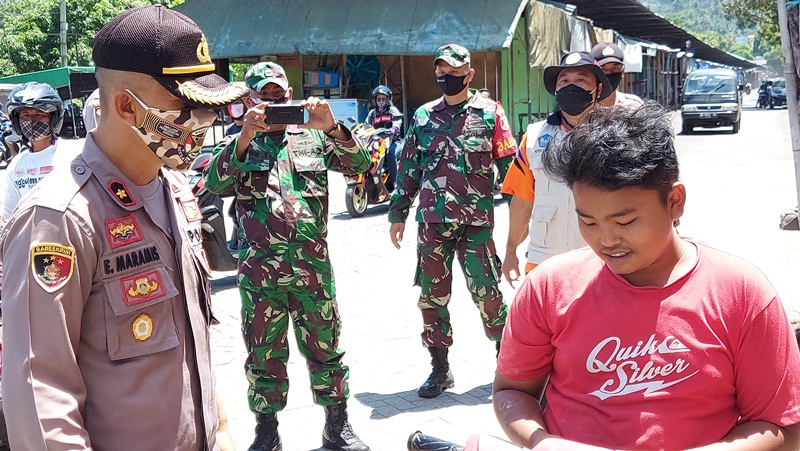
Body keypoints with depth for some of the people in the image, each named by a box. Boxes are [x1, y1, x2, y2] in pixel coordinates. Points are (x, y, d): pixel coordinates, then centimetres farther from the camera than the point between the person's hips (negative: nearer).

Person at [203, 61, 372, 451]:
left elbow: (358, 164, -2)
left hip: (313, 264, 0)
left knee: (325, 347, 9)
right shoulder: (239, 142, 8)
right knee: (263, 353, 10)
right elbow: (213, 182, -9)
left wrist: (332, 128, -19)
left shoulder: (313, 136, 10)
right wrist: (245, 137, -21)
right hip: (258, 268, 0)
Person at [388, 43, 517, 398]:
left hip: (476, 222, -3)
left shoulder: (489, 112, 1)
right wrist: (397, 214, 13)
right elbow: (409, 168, 15)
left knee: (487, 294, -5)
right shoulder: (423, 116, 11)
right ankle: (440, 369, 21)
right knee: (431, 297, 8)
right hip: (431, 222, 4)